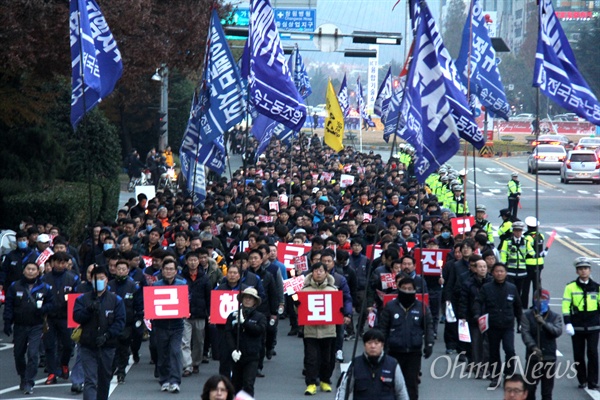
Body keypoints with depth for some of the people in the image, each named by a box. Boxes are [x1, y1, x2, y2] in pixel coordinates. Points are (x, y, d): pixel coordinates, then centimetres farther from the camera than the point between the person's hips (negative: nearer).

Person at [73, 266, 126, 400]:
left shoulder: (116, 300, 3)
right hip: (88, 346, -1)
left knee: (104, 379, 13)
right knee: (90, 380, -12)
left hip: (107, 346, 1)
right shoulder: (83, 299, 7)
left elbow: (120, 322, -3)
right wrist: (89, 310, -21)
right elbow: (76, 317, -4)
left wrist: (106, 336, -15)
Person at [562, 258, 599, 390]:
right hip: (577, 327, 0)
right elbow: (566, 306, -2)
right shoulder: (570, 287, 1)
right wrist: (567, 323, -11)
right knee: (578, 354, 4)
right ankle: (582, 380, 15)